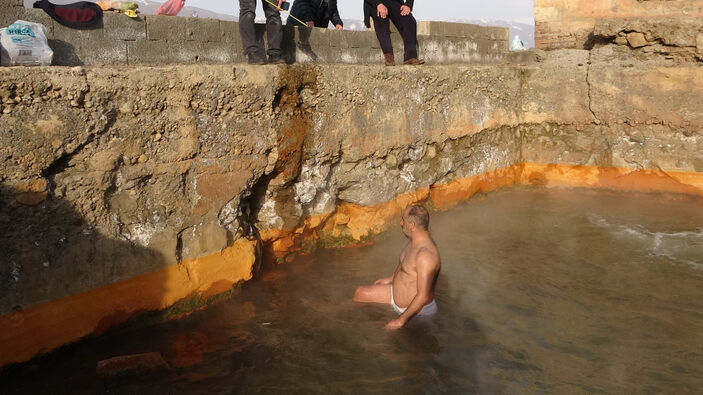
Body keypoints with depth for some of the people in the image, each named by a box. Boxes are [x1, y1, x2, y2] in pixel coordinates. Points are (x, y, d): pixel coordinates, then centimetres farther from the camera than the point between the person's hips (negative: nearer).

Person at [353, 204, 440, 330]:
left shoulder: (426, 254, -36)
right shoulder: (415, 241, -4)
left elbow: (423, 296, -34)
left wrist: (401, 321, -27)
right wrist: (390, 279, 26)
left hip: (415, 308, -9)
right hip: (396, 293, 9)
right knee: (360, 293, 16)